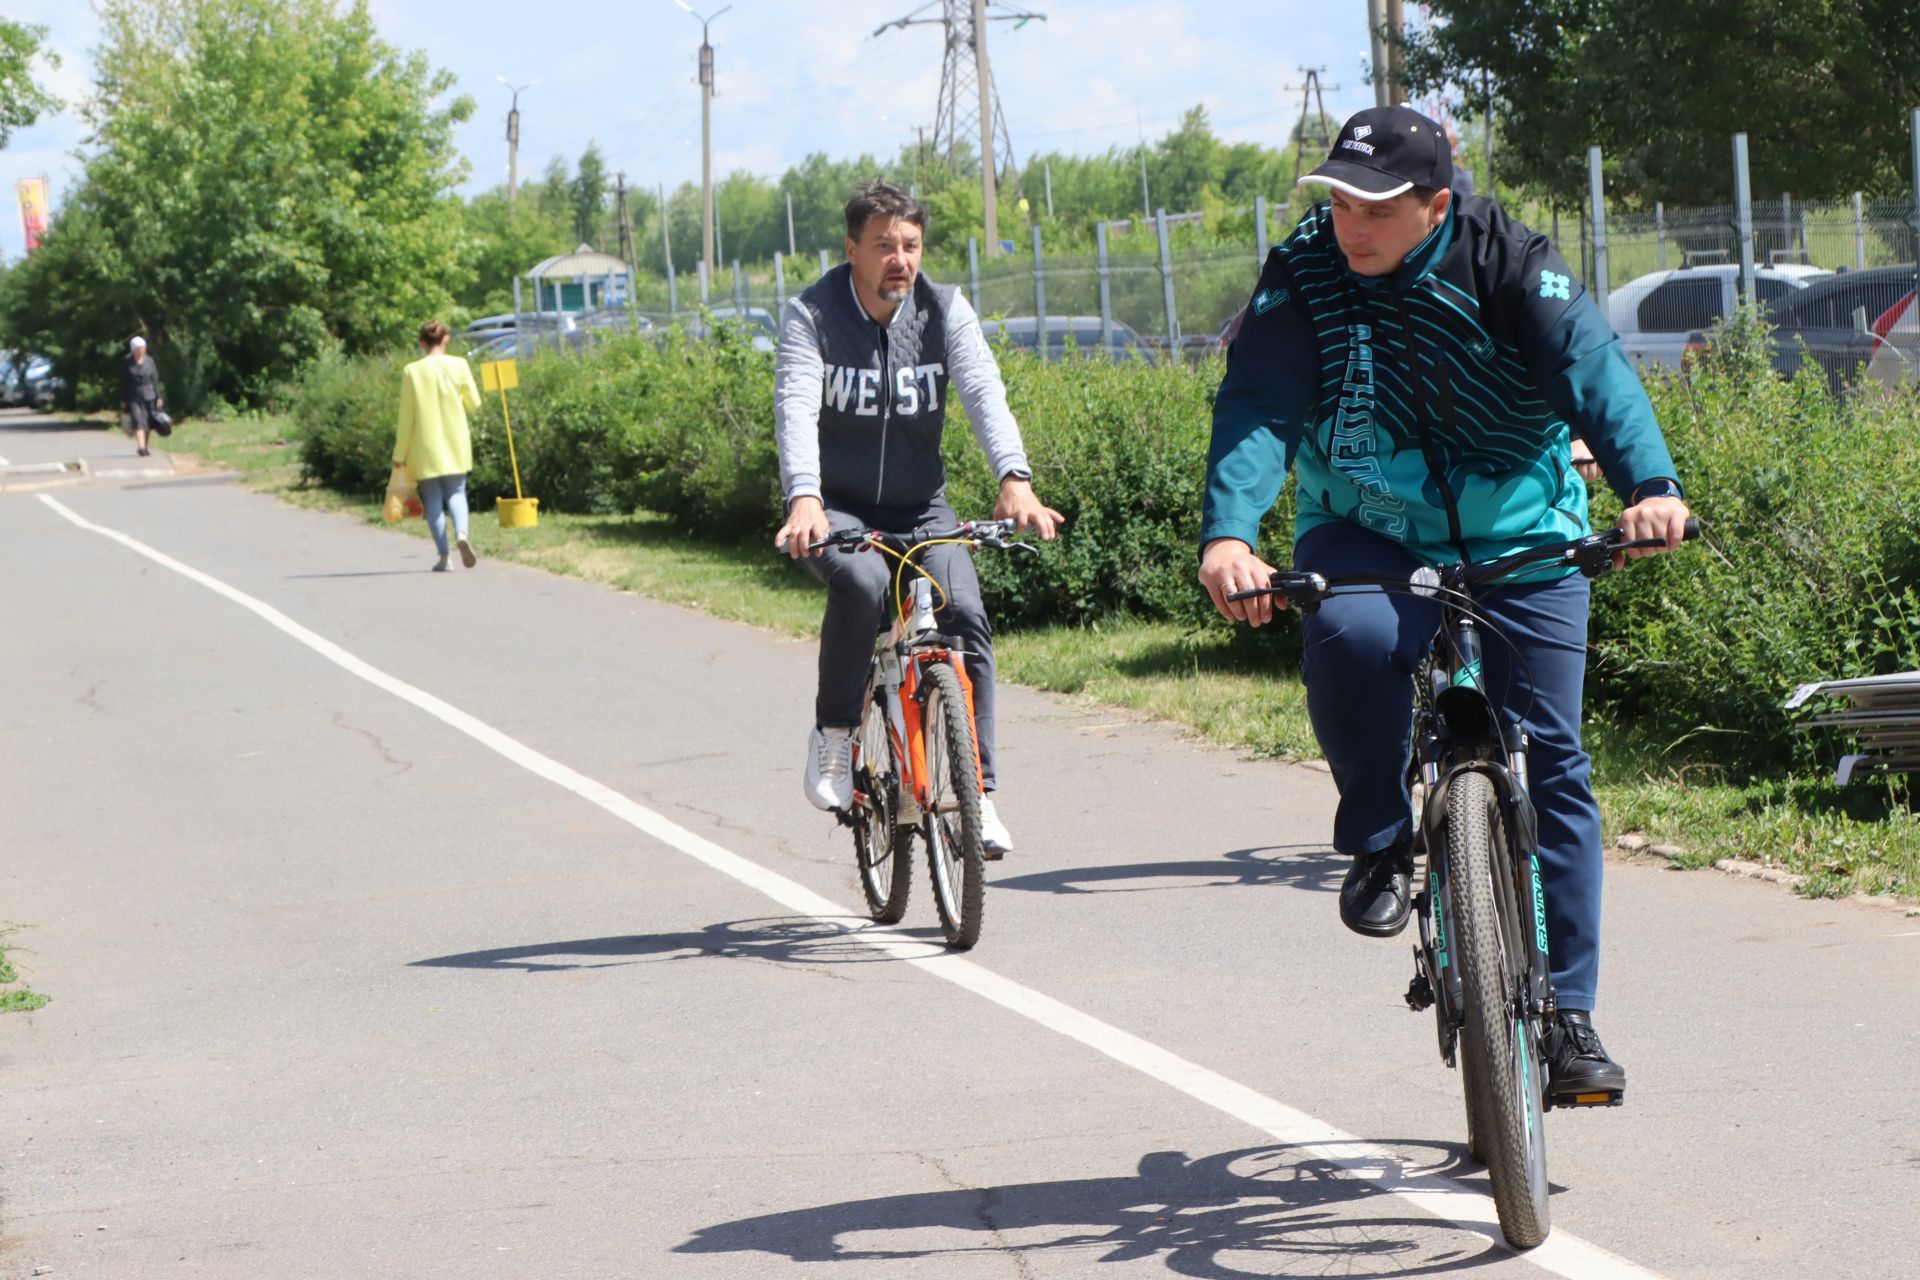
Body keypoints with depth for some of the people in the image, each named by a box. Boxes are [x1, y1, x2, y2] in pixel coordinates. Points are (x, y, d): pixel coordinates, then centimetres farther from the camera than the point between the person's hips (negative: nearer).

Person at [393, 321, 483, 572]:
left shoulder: (412, 372, -7)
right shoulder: (458, 366, -4)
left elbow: (406, 417, -5)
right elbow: (474, 403, 2)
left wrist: (400, 454, 1)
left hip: (425, 447, -1)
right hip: (455, 444, 1)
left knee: (433, 499, 7)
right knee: (456, 492, 11)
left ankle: (443, 555, 1)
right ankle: (461, 532, -18)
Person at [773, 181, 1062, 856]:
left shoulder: (945, 310, -4)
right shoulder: (811, 315, -10)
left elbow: (985, 393, -18)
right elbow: (797, 409, -25)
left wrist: (1015, 479, -37)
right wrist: (804, 500, -44)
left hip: (920, 507, 3)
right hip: (837, 509, -3)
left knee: (965, 615, -20)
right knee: (863, 582, -34)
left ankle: (976, 792, -12)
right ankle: (833, 734, -13)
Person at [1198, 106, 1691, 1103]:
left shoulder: (1506, 263, -14)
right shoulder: (1302, 276, -10)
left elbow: (1590, 365, -26)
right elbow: (1256, 407, -20)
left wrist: (1648, 483, -45)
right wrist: (1228, 532, -39)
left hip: (1518, 538, 0)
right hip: (1366, 537, 0)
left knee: (1551, 765, -4)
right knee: (1350, 638, -34)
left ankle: (1568, 1012, 5)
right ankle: (1380, 841, -8)